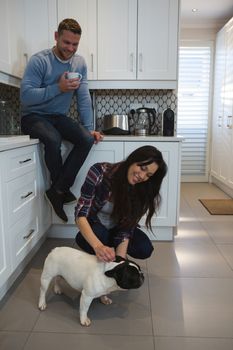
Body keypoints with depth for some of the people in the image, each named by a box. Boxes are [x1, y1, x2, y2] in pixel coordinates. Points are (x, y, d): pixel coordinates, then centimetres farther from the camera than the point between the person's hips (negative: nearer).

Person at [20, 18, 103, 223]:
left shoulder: (80, 63, 3)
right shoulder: (39, 61, -13)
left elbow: (84, 98, 1)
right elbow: (26, 96, -21)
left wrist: (89, 128, -7)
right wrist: (58, 88, -27)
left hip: (59, 117, 5)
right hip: (34, 116, -4)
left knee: (87, 139, -22)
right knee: (53, 139, -36)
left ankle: (57, 191, -15)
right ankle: (63, 190, -12)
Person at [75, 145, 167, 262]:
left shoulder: (142, 190, -20)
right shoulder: (99, 172, -30)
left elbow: (127, 227, -21)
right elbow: (81, 214, -33)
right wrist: (98, 246, -48)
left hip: (118, 228, 3)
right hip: (95, 226, -2)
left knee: (145, 249, -23)